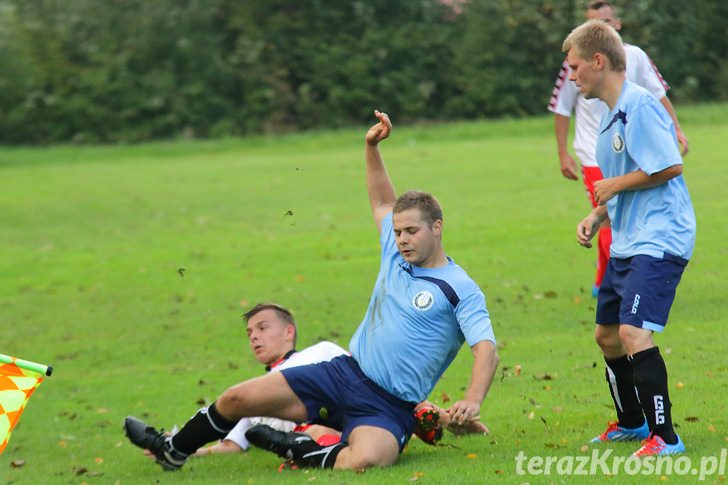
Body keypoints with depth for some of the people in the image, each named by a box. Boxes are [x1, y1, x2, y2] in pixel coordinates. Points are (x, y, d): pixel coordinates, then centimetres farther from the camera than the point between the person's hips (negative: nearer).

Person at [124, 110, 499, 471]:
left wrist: (472, 401, -37)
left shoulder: (461, 290, -10)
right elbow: (382, 201, 28)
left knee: (364, 460, -39)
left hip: (388, 408, -6)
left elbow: (486, 349, -20)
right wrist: (372, 147, 16)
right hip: (344, 373, 6)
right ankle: (172, 451, 27)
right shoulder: (396, 253, 10)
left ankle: (298, 451, -8)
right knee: (238, 399, -1)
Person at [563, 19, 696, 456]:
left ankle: (665, 437, -17)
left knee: (634, 332, -22)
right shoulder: (612, 115, 16)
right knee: (607, 333, 19)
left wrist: (615, 185, -12)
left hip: (659, 239, -11)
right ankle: (631, 423, 37)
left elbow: (670, 166, -23)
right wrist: (597, 217, 11)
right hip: (626, 241, 11)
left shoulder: (639, 104, -16)